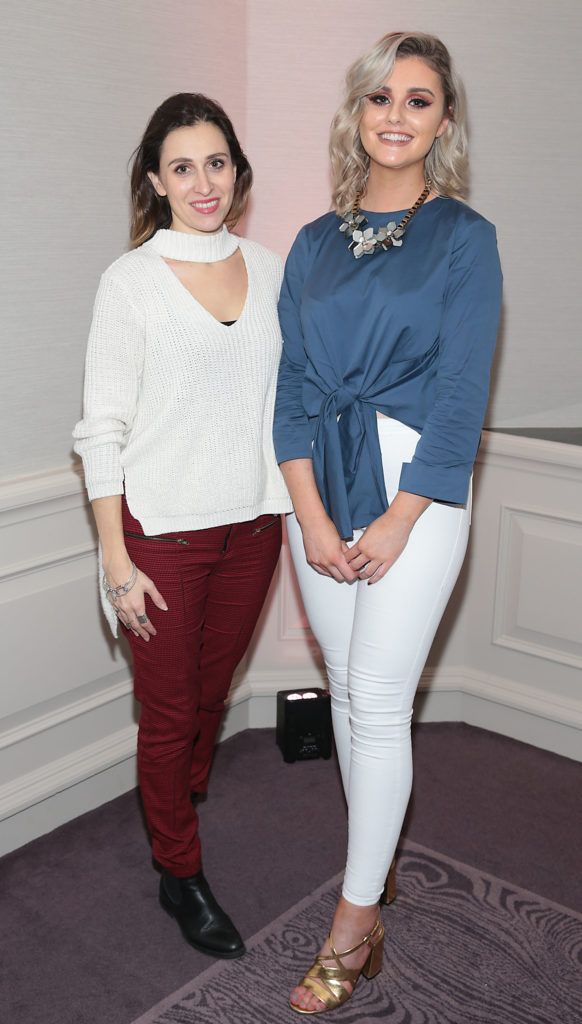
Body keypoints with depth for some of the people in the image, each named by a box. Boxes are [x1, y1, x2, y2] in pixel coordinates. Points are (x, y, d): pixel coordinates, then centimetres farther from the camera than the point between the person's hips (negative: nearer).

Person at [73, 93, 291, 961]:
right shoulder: (131, 281, -9)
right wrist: (117, 562, -12)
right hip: (164, 531, -4)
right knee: (170, 711, 9)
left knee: (213, 690, 20)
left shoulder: (268, 269, 4)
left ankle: (180, 805, 47)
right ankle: (181, 874, 29)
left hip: (252, 523, 4)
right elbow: (102, 430, -9)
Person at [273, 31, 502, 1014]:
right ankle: (377, 859, 29)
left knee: (376, 699, -4)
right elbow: (292, 383, 5)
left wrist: (396, 520, -12)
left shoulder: (465, 237, 0)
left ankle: (356, 914, 10)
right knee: (347, 689, 11)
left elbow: (461, 391, -7)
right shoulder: (314, 243, 11)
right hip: (319, 484, 4)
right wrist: (311, 515, -6)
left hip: (416, 485, -4)